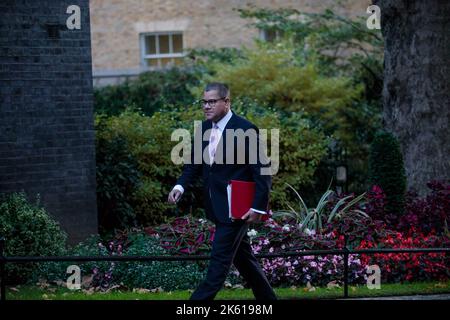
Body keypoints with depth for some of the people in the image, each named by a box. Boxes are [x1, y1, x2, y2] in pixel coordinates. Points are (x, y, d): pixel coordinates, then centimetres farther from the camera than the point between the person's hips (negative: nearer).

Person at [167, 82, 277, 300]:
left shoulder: (245, 130, -15)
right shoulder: (204, 128, 7)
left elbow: (262, 171, -15)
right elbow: (195, 163, 14)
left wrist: (258, 207, -19)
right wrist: (180, 185, -4)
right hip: (217, 206, 8)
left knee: (219, 259, -8)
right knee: (242, 257, 16)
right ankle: (266, 297, 28)